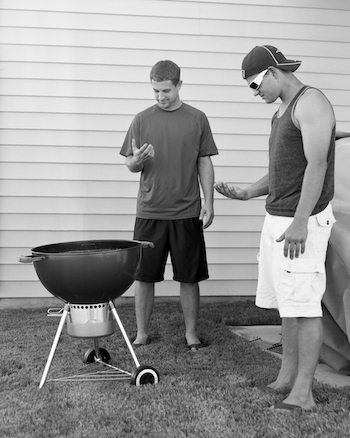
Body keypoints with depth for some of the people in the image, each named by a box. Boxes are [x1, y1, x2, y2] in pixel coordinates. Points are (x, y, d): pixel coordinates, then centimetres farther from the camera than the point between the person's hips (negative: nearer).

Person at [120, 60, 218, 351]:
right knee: (143, 276, 5)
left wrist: (209, 202, 0)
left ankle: (191, 334, 20)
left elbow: (204, 163, 6)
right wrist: (138, 160, -16)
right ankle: (141, 334, 19)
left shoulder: (197, 119, 4)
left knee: (189, 277, 6)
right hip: (149, 212, 1)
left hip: (187, 212, 0)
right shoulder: (142, 120, 5)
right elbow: (131, 165, 8)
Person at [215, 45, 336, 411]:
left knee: (304, 305, -7)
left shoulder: (311, 103, -10)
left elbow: (317, 164, -20)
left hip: (303, 222, -9)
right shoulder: (282, 112, 19)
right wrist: (244, 193, 12)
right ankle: (287, 376, 21)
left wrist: (300, 222, -26)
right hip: (277, 218, 10)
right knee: (287, 302, 12)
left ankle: (302, 393, -2)